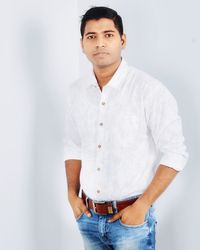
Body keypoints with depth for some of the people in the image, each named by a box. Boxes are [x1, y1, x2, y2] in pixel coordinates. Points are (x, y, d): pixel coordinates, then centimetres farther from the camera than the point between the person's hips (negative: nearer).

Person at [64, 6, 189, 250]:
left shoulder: (149, 90, -14)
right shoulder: (75, 91, 2)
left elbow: (175, 153, -12)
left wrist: (142, 205, -15)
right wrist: (72, 195, 4)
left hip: (131, 217, -4)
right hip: (88, 217, 5)